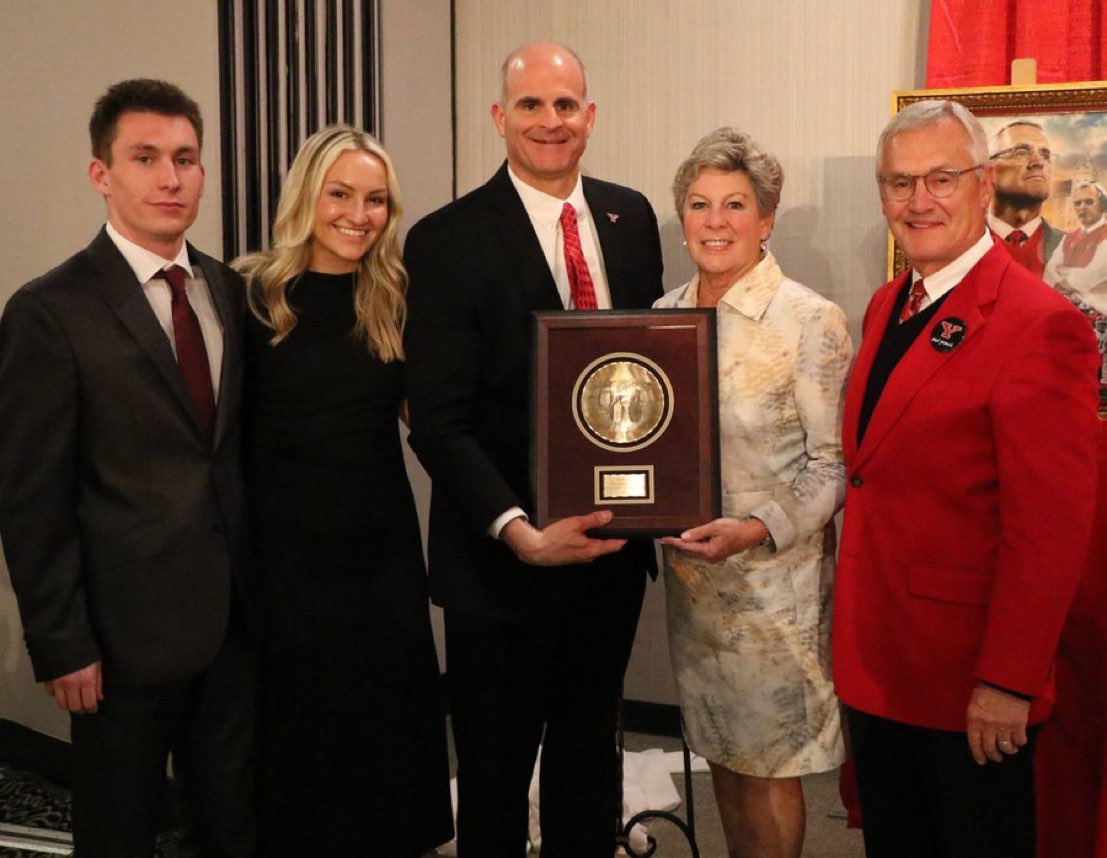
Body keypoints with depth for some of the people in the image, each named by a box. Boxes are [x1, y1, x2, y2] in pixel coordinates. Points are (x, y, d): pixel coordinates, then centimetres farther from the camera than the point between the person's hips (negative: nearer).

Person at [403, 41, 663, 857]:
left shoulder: (631, 216, 5)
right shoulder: (447, 241, -12)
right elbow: (438, 422, -16)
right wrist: (521, 531, -29)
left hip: (615, 543, 5)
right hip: (505, 555, -5)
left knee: (590, 754, 21)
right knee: (496, 770, 12)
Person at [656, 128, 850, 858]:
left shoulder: (812, 322, -12)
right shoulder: (666, 315, 5)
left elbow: (834, 461, -13)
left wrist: (757, 529, -25)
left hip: (774, 576, -5)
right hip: (690, 574, 5)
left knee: (769, 766, 7)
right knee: (721, 755, 18)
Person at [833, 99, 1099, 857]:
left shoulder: (1039, 323, -17)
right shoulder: (888, 306, 8)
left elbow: (1050, 529, -20)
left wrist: (1008, 682, -19)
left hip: (968, 678, -7)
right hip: (876, 662, 7)